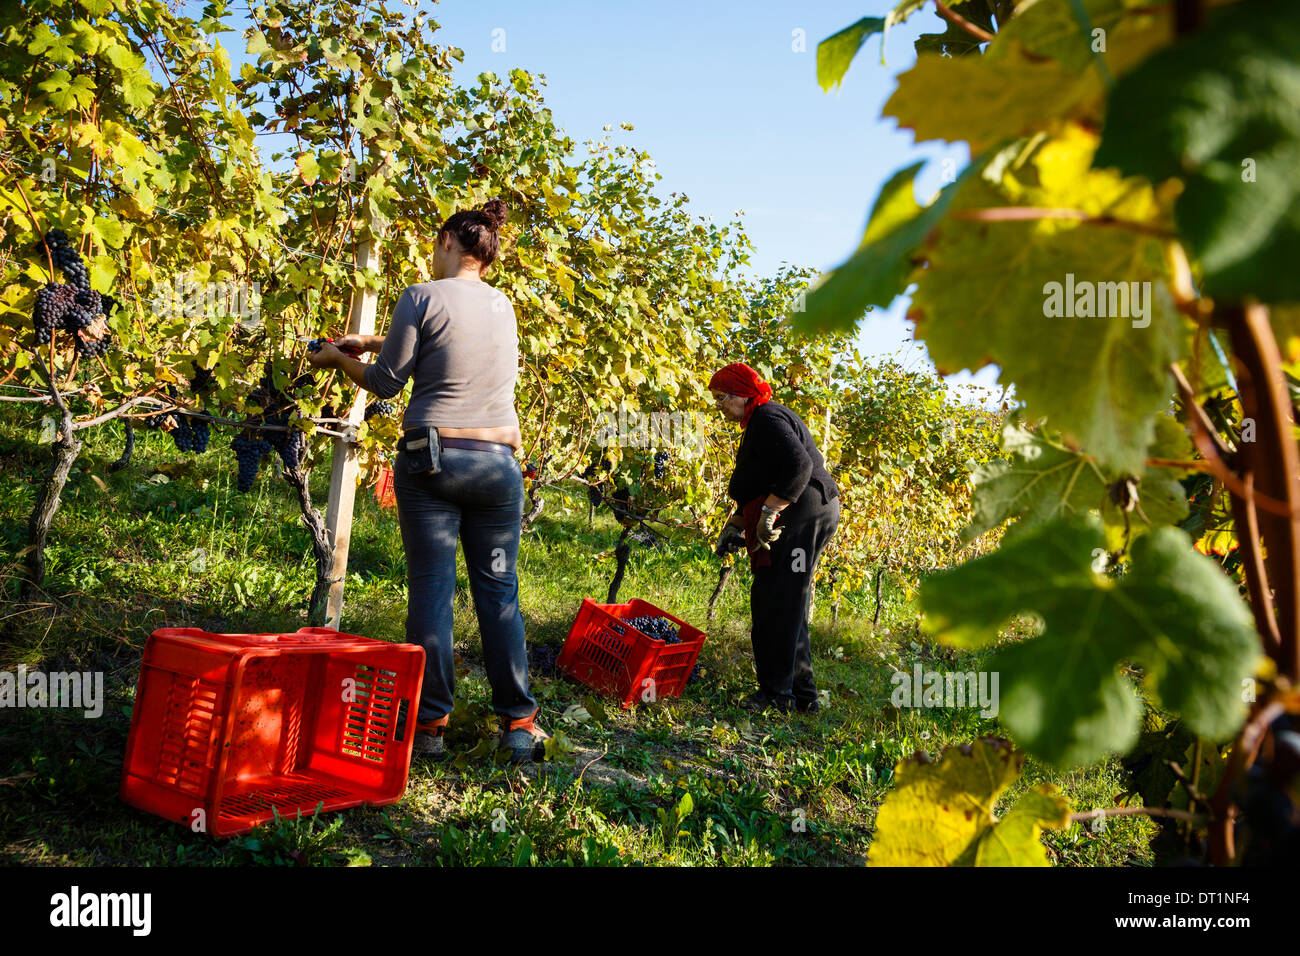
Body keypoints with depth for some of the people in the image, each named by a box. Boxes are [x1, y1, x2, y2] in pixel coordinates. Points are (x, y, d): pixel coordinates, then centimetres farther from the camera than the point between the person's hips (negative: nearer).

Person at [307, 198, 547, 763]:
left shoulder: (422, 298, -5)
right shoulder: (503, 305, 12)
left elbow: (387, 382, 2)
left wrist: (339, 358, 20)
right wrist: (370, 342, 30)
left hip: (430, 459, -4)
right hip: (498, 462, 4)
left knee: (430, 591, 2)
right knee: (499, 591, 8)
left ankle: (430, 725, 8)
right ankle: (519, 724, 9)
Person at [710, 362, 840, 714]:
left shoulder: (768, 419, -12)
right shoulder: (761, 421, 22)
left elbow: (799, 465, -27)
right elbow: (758, 484, 27)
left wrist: (769, 513, -28)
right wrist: (735, 524, 21)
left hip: (800, 516, -11)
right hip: (809, 516, 11)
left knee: (776, 604, -8)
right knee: (788, 607, 15)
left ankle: (776, 693, -1)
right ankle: (802, 695, 21)